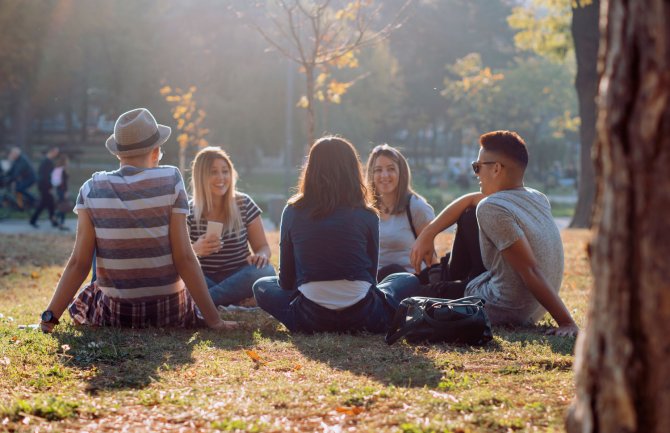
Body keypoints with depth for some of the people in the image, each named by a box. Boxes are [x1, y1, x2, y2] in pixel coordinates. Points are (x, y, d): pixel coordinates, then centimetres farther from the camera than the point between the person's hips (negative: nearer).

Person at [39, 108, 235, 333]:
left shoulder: (92, 190, -7)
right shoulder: (170, 181, -11)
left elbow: (79, 263, -9)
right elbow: (184, 258, -13)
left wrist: (50, 316, -1)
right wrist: (213, 319, -10)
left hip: (115, 314, 0)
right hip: (169, 312, 0)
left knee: (82, 300, 35)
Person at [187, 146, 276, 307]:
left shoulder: (244, 204, 2)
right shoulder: (189, 211, -2)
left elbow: (263, 246, 4)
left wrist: (261, 256, -21)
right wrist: (195, 250, -28)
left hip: (238, 278, 1)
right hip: (204, 280, -1)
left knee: (265, 271, -32)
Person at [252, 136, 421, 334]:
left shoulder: (292, 212, 4)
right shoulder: (367, 215, 1)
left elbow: (286, 278, 10)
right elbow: (371, 272, 11)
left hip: (311, 319, 1)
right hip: (361, 318, 0)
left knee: (261, 286, 28)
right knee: (409, 281, 26)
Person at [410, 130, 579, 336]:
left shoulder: (491, 209, -25)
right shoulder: (538, 199, 1)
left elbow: (531, 271, -31)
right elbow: (470, 200, 14)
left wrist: (567, 322, -33)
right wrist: (428, 233, 10)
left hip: (503, 312, -8)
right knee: (468, 216, 16)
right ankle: (453, 278, 35)